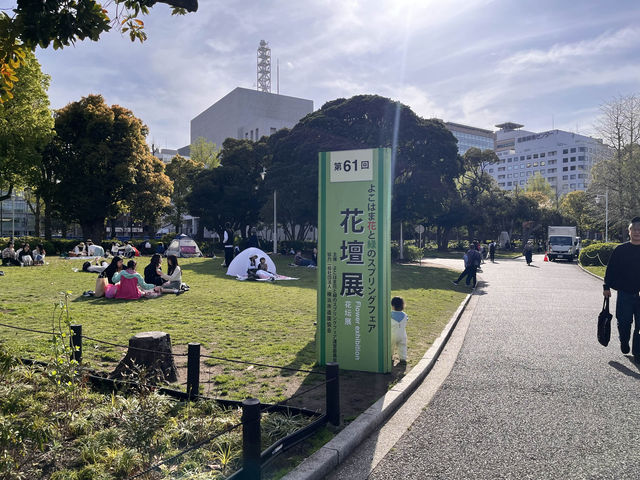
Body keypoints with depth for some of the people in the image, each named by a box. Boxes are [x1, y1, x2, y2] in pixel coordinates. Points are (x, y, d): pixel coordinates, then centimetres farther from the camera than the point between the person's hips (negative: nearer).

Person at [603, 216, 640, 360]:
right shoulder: (620, 250, 1)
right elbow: (611, 269, 5)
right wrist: (606, 287, 1)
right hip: (625, 293, -1)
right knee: (624, 321, 3)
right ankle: (624, 342, 31)